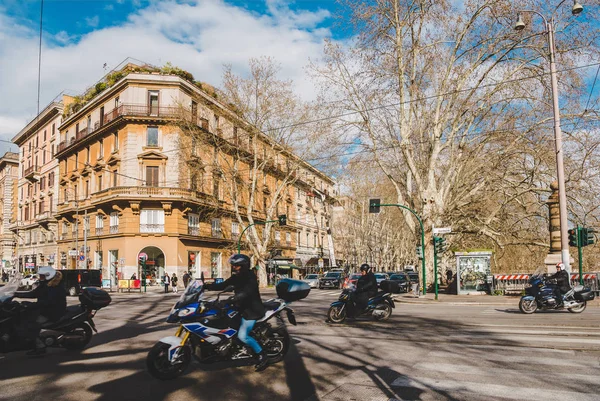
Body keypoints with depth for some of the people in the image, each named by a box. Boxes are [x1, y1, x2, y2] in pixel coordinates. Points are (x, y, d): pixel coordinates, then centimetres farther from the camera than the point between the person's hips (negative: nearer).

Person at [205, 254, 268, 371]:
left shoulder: (250, 277, -19)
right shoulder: (236, 277, 8)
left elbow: (246, 293, -34)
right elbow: (222, 285, 5)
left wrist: (229, 300, -44)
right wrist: (207, 286, -9)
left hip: (251, 310, -10)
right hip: (241, 308, 10)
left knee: (242, 336, -19)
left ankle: (262, 356, -4)